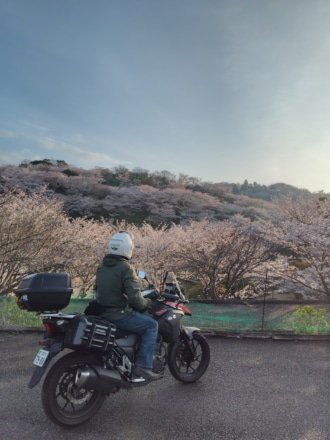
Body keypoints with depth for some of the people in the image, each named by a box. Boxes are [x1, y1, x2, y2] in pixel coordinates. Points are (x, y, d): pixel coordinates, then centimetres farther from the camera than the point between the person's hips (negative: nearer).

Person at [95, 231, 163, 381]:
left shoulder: (102, 266, 7)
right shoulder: (126, 268, -19)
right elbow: (135, 298, -23)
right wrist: (146, 302, -5)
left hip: (102, 312, 9)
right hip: (118, 315, -9)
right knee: (151, 325, -3)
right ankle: (143, 366, -7)